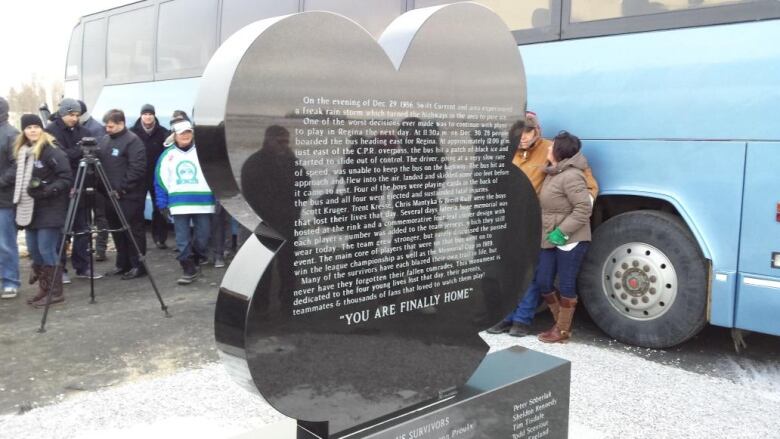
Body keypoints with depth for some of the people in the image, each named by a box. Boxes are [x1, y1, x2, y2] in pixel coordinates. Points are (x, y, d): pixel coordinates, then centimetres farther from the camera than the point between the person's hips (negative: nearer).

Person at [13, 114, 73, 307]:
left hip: (49, 209, -8)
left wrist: (47, 191, -23)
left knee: (46, 250, -7)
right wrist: (19, 203, 15)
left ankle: (56, 292, 3)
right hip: (29, 209, 8)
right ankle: (44, 289, 21)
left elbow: (67, 178, -14)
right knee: (34, 251, 10)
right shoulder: (22, 151, 12)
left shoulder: (52, 150, -12)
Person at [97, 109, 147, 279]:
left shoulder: (132, 141, -10)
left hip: (129, 196, -8)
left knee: (133, 231, -3)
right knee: (117, 231, 13)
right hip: (111, 195, 8)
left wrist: (121, 189, -17)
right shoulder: (105, 141, 14)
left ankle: (138, 265, 5)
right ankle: (123, 264, 23)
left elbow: (137, 169, -17)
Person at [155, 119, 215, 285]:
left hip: (203, 203, -1)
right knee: (182, 239, 1)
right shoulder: (168, 155, 5)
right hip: (178, 205, 1)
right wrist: (162, 203, 3)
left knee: (202, 237, 6)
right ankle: (189, 269, 9)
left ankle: (195, 261, 30)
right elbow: (161, 180, 8)